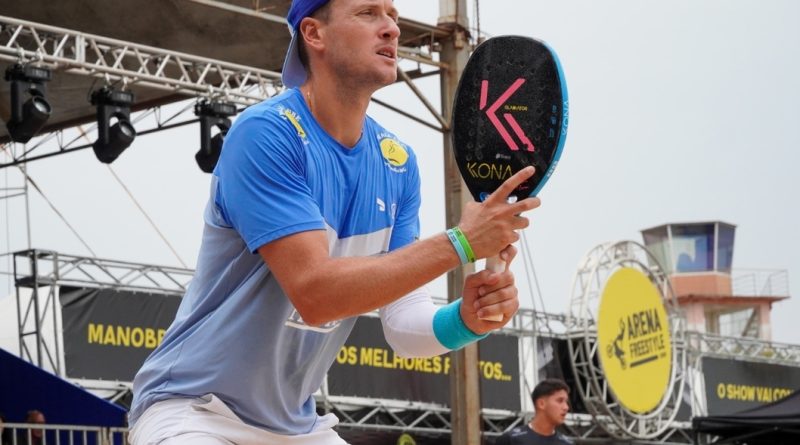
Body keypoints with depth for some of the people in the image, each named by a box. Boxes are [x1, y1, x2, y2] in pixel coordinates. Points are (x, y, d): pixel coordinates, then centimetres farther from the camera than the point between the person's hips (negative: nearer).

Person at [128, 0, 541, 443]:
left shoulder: (398, 163, 1)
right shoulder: (265, 132, -20)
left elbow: (403, 324, -2)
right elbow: (315, 293, -28)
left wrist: (466, 319, -23)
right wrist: (461, 242, -27)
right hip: (193, 409, -7)